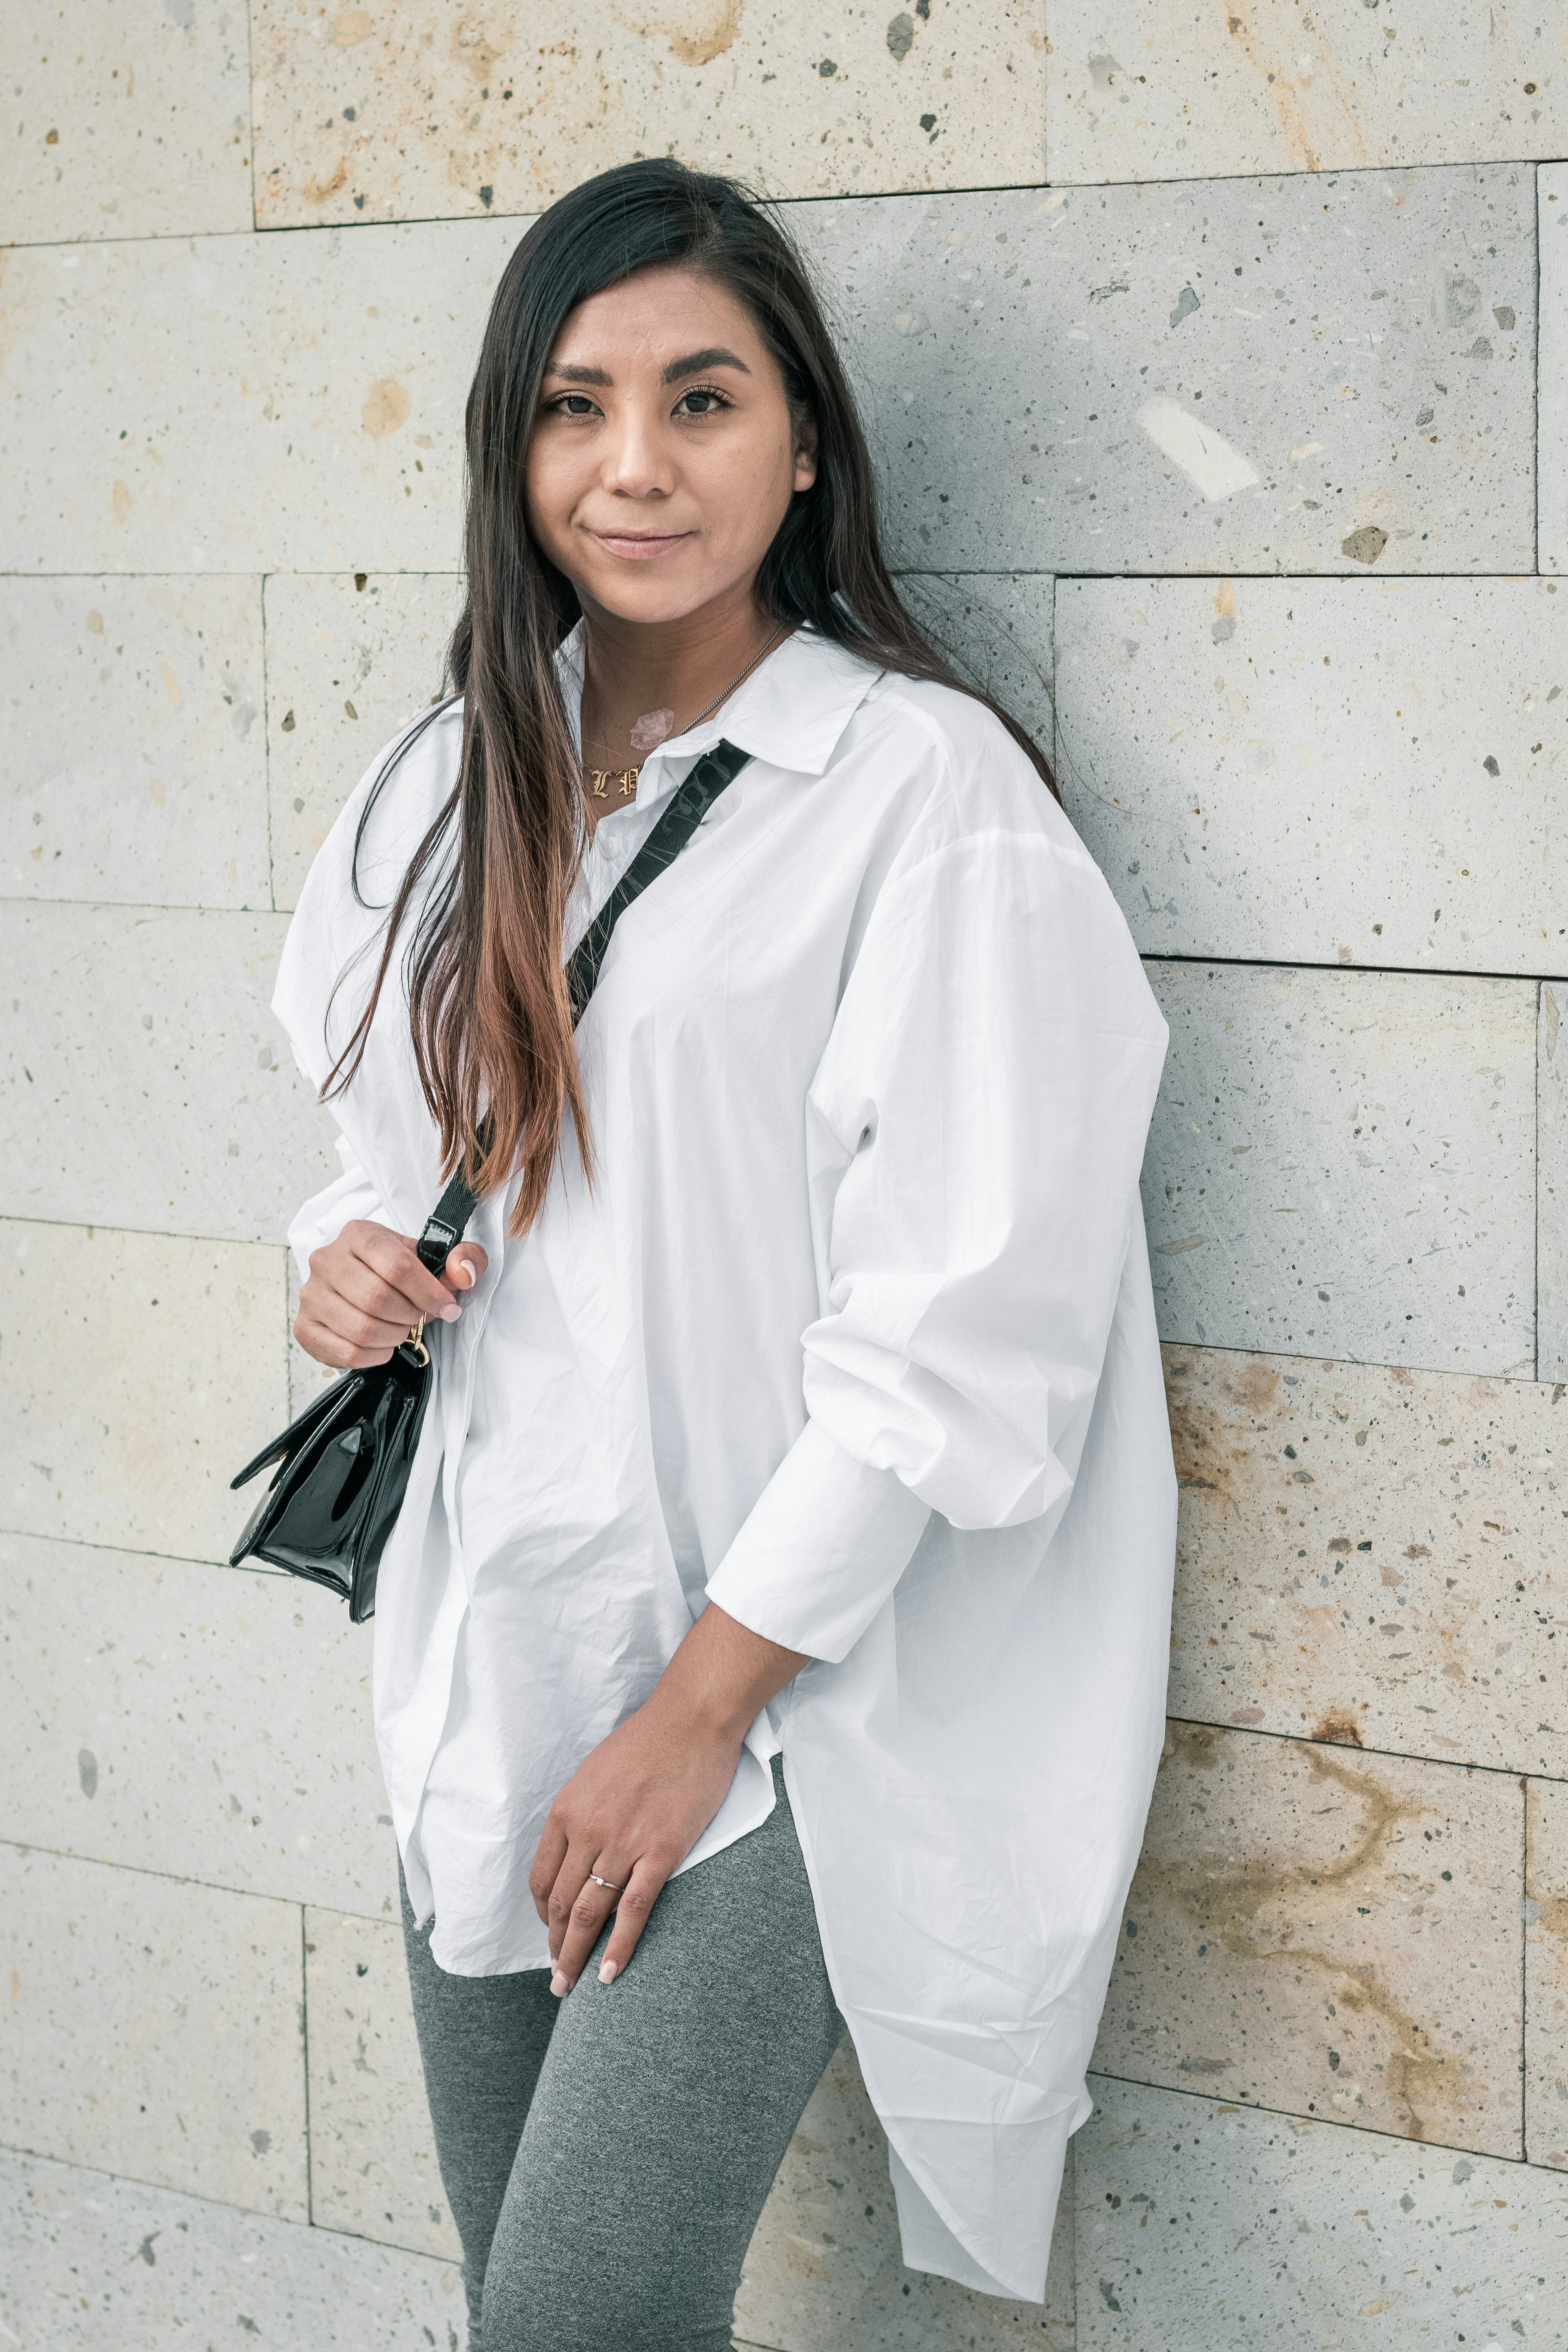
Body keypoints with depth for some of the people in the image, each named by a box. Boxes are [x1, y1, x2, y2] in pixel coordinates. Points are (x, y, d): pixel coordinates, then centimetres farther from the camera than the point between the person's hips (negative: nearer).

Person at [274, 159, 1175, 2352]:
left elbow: (952, 1328, -15)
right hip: (486, 1666, 6)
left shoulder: (928, 792, -12)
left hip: (782, 1700, -6)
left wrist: (699, 1711, -15)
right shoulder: (457, 785, 9)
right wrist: (353, 1250, -1)